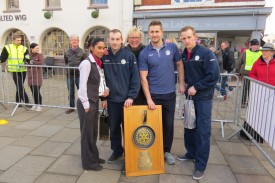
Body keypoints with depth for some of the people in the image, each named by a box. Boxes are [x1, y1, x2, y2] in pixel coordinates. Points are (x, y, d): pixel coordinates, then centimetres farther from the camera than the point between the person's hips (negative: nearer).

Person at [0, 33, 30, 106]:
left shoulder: (24, 48, 5)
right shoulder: (8, 48, 1)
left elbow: (27, 58, -5)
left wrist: (27, 59, -26)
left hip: (23, 70, 3)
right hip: (14, 71, -3)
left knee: (19, 87, 13)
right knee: (20, 87, -8)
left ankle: (18, 101, 25)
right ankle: (26, 101, -6)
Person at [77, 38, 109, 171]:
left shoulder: (98, 64, 10)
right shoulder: (86, 63, -15)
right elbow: (82, 85, -19)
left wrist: (106, 89, -2)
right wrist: (86, 104, -18)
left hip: (95, 101, 8)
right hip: (86, 103, -8)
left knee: (94, 131, 17)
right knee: (87, 133, 5)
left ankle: (94, 157, 33)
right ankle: (88, 162, 21)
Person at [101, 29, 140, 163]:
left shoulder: (129, 55, -7)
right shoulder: (104, 56, 1)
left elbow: (135, 78, -8)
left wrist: (131, 97, -14)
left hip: (126, 99, -3)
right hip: (111, 99, 3)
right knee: (114, 128, 15)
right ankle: (117, 150, 35)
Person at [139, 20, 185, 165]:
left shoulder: (172, 47, -1)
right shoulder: (144, 53, -6)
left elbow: (179, 65, 11)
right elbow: (143, 78, -8)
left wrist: (181, 84, 4)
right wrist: (148, 99, -14)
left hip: (170, 94, 2)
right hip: (153, 95, -2)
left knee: (168, 124, 12)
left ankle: (167, 151, 31)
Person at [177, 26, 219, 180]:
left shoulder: (206, 53, -13)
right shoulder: (183, 55, 5)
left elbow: (214, 75, -18)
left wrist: (196, 87, -17)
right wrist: (185, 85, 1)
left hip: (203, 98, -6)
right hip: (189, 96, 6)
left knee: (202, 131, -1)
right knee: (189, 127, 15)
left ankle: (201, 165, 10)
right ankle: (191, 153, 35)